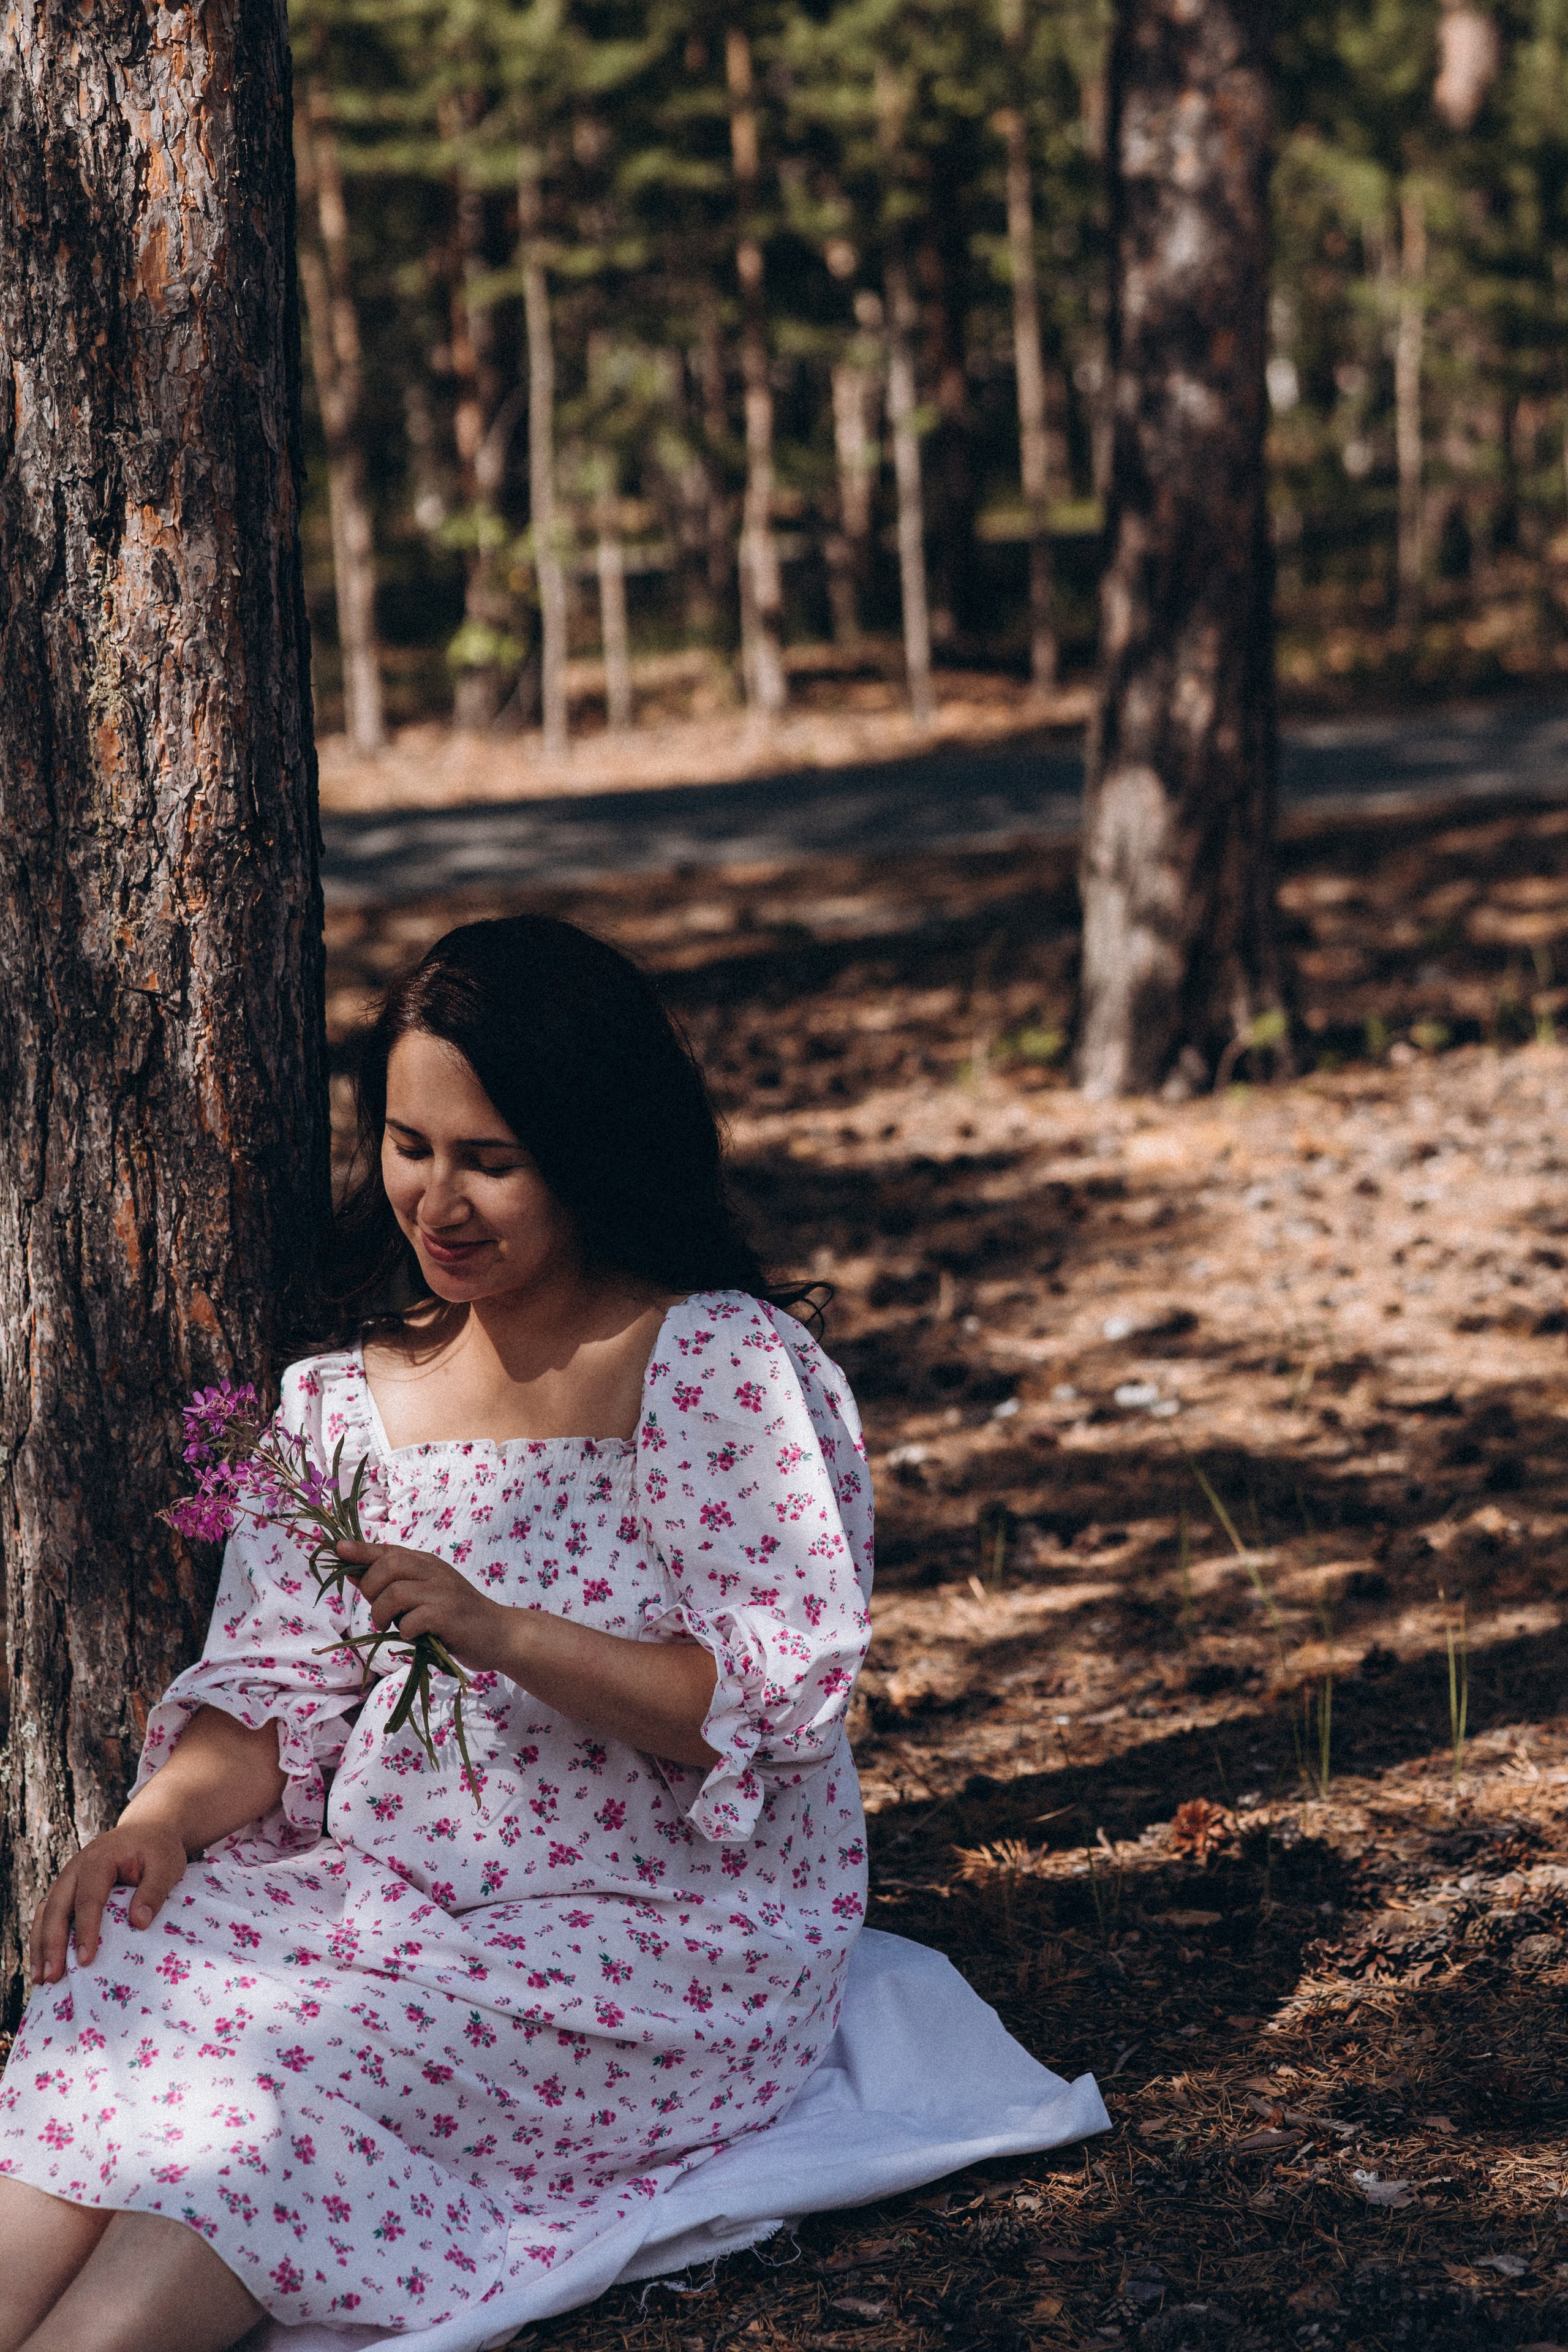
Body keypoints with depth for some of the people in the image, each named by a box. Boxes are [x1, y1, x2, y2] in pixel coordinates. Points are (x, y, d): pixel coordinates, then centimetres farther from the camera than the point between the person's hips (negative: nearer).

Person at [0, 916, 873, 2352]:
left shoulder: (728, 1371, -7)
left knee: (303, 2061, -31)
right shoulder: (348, 1399, 12)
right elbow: (281, 1693, 8)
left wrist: (498, 1630, -25)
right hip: (393, 1897, 5)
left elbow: (785, 1703, -13)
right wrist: (165, 1817, -14)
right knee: (135, 1977, -25)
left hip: (677, 1936, -5)